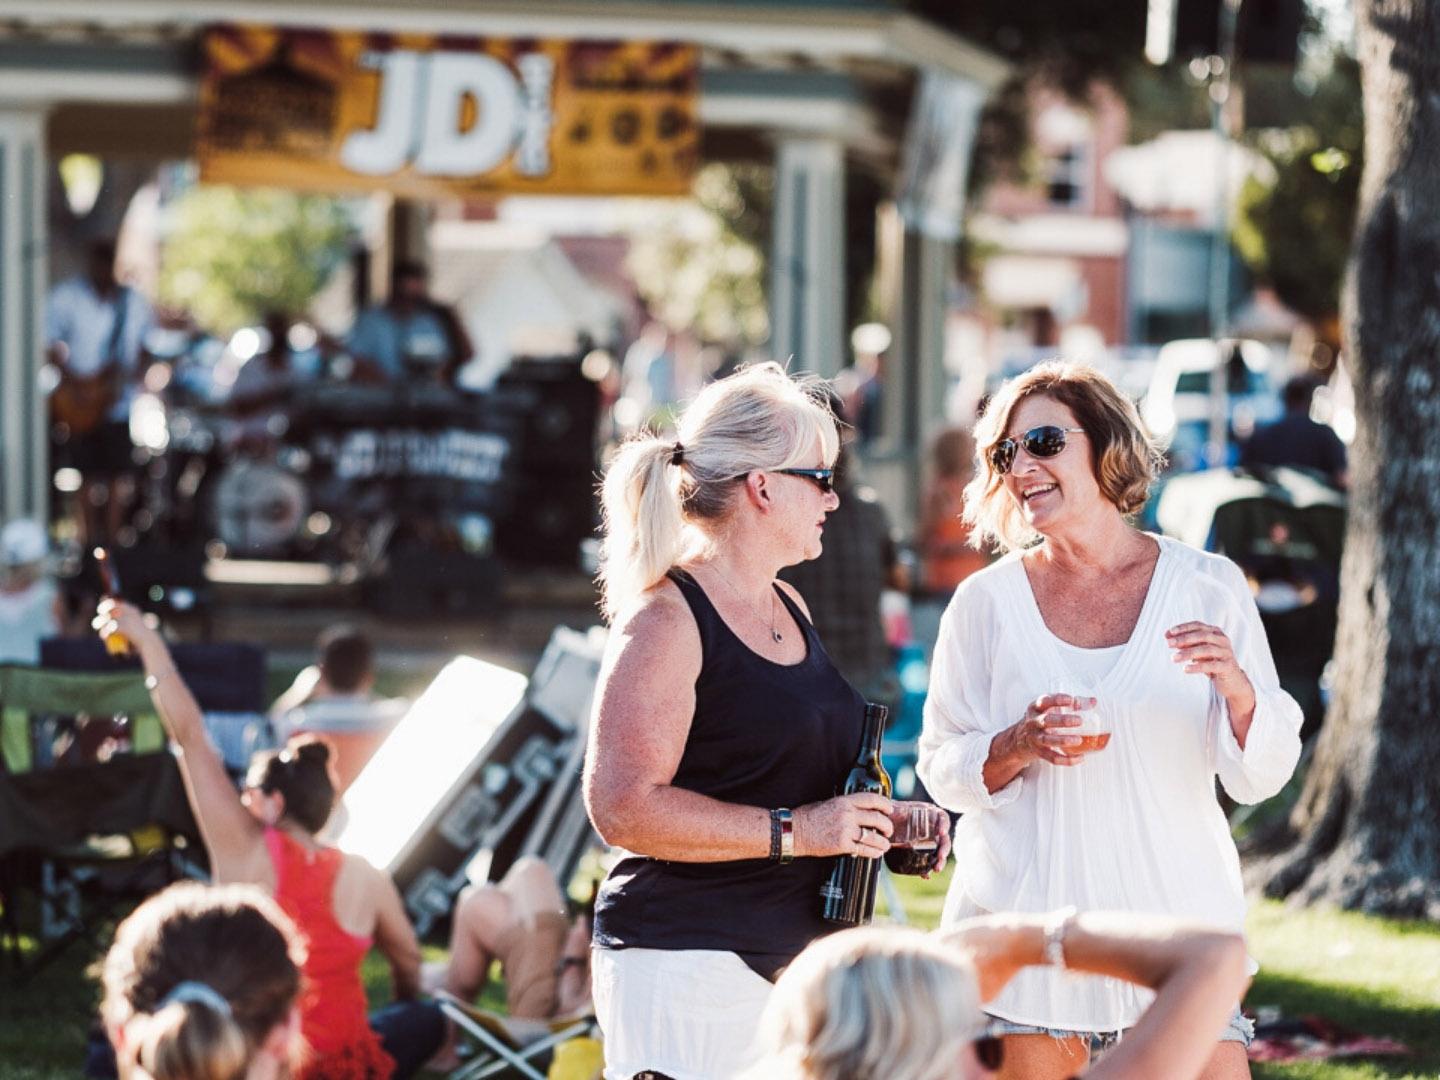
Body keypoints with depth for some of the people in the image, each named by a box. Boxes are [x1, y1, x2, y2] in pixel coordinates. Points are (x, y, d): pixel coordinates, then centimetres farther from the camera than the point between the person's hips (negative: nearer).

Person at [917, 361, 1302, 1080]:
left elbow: (1262, 778, 3)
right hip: (1022, 927, 0)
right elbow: (942, 770, 6)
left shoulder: (1208, 586, 2)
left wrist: (1237, 688, -16)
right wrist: (1020, 746, -13)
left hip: (1177, 919, 0)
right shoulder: (987, 602, 2)